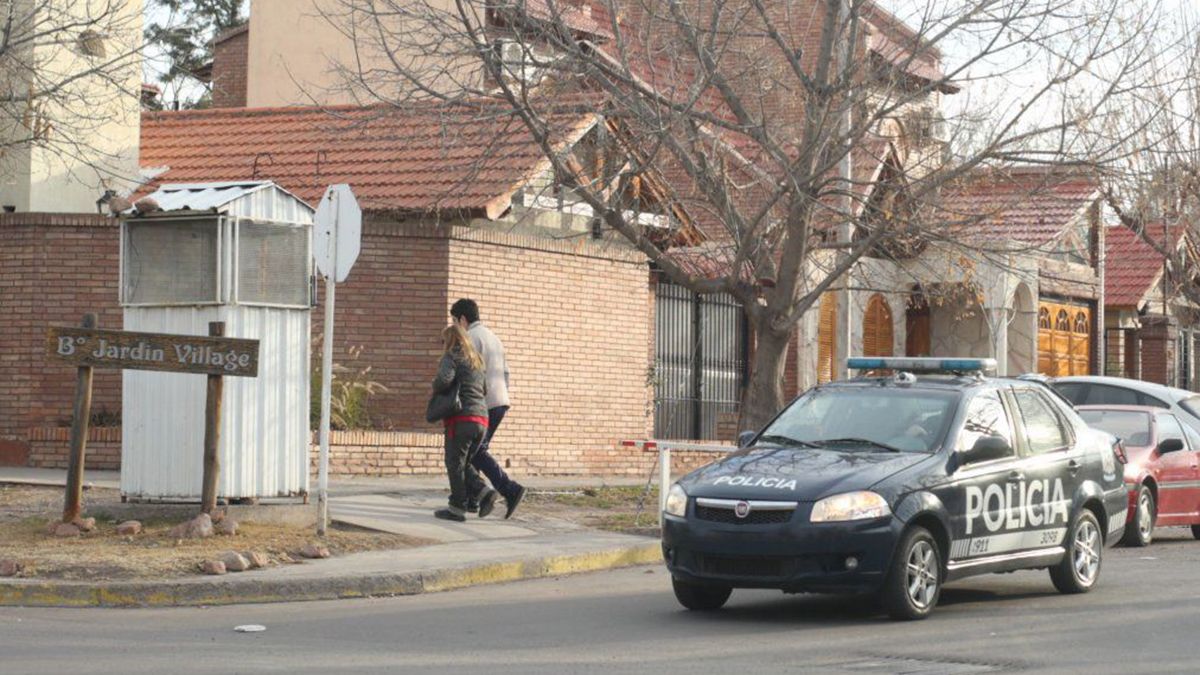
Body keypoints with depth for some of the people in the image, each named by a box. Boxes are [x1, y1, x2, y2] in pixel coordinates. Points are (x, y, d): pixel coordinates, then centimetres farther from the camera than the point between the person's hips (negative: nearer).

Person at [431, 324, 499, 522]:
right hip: (481, 418, 7)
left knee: (455, 463, 1)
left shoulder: (451, 356, -3)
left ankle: (457, 507, 1)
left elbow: (444, 378, -20)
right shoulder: (476, 361, 21)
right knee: (463, 463, 16)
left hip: (462, 417, -7)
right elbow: (484, 388, 23)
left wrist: (435, 389, -1)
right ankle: (484, 493, -2)